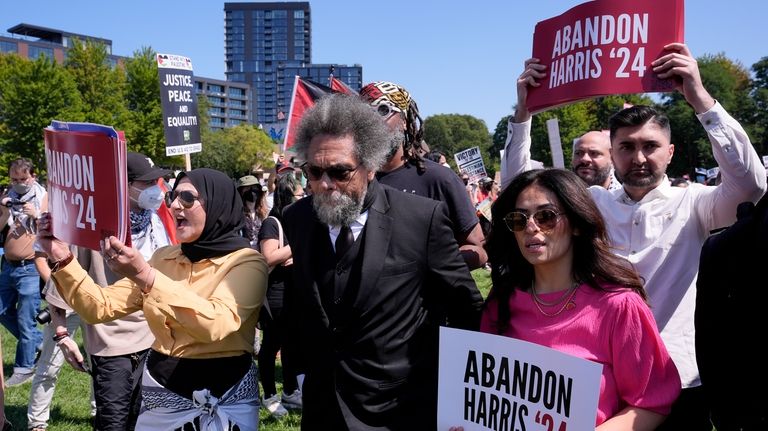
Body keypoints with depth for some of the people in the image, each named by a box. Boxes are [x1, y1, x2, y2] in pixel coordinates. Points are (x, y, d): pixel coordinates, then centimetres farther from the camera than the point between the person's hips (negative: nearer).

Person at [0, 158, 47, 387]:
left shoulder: (44, 198, -4)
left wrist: (36, 216, -21)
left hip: (30, 268, -6)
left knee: (25, 320, -1)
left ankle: (24, 368, 12)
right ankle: (39, 342, 31)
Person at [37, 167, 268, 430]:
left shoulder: (246, 262, -12)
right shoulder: (164, 258, 6)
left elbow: (215, 324, -30)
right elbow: (101, 308, 2)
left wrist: (144, 275, -36)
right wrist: (62, 259, -10)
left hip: (224, 396, -5)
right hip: (162, 389, 5)